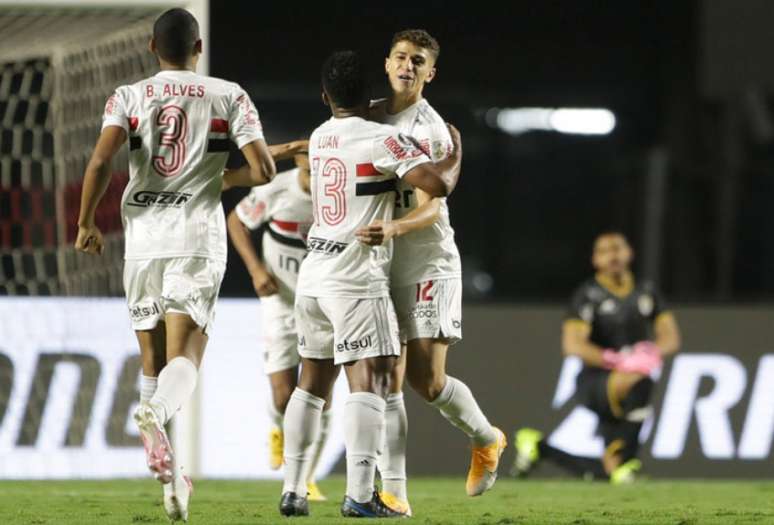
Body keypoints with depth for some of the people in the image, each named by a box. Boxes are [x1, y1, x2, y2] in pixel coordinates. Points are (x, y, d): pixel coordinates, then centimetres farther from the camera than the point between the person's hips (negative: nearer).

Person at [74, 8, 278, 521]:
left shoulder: (129, 97, 5)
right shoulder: (228, 96, 5)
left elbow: (101, 160, -9)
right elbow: (263, 169, -2)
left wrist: (86, 222, 4)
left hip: (143, 241, 2)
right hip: (198, 239, -1)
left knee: (153, 361, 13)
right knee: (185, 358, -9)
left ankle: (171, 474, 9)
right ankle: (156, 413, -43)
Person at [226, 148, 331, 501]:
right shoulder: (276, 190, -16)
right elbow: (237, 221, 2)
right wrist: (256, 269, -9)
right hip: (281, 303, -1)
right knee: (284, 396, -7)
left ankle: (305, 479, 11)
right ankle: (279, 431, 31)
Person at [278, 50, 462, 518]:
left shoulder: (320, 139, 11)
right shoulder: (383, 139, -11)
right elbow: (438, 184, -18)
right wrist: (456, 149, 0)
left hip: (315, 273, 7)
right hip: (356, 279, -7)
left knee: (313, 382, 14)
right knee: (369, 379, -10)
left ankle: (293, 491, 14)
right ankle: (360, 495, -20)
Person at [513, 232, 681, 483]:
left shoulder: (646, 292, 10)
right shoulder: (588, 295, -6)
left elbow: (671, 337, 6)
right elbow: (573, 345, -19)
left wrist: (653, 351, -18)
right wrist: (617, 361, -31)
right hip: (594, 382, -6)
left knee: (610, 472, 2)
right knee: (639, 383, -39)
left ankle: (539, 447, 22)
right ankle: (621, 456, -31)